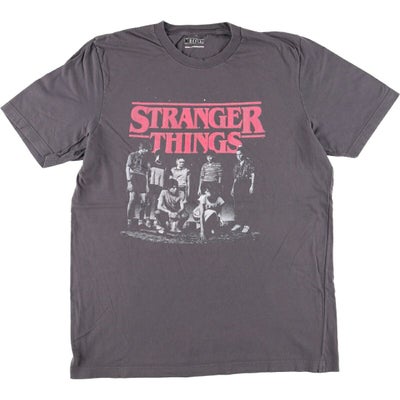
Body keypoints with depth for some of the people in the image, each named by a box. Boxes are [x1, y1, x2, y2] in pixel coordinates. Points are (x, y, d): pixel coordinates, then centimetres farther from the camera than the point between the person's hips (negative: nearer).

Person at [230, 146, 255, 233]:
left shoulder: (249, 163, -1)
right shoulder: (236, 165, 16)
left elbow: (253, 175, -4)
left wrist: (252, 186, -12)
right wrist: (233, 188, 18)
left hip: (246, 185, -6)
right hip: (237, 185, 6)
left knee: (246, 206, -6)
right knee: (237, 206, 6)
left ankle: (246, 225, -2)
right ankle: (238, 223, 14)